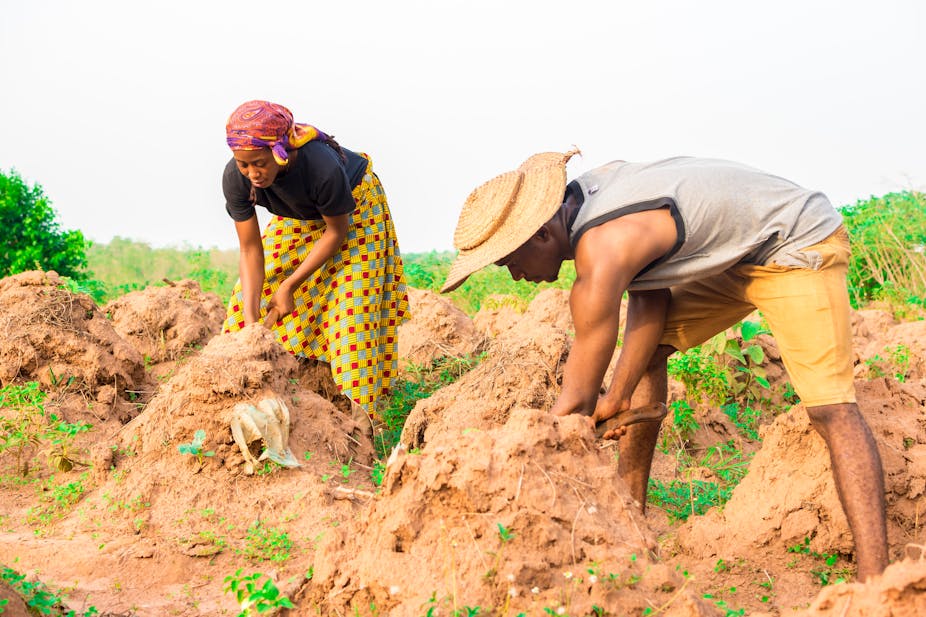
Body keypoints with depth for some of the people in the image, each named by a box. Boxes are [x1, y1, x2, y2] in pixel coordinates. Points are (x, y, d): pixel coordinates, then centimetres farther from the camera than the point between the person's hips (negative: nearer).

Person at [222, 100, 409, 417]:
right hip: (297, 218, 5)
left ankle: (356, 407, -7)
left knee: (349, 303, -12)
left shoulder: (322, 167, -43)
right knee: (255, 292, -2)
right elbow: (250, 250, -23)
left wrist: (289, 285, -26)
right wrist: (250, 319, -31)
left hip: (353, 209, -4)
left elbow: (337, 232, -26)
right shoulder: (235, 178, -31)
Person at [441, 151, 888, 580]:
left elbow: (576, 402, -24)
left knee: (830, 406, -21)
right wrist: (618, 397, -3)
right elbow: (650, 301, 3)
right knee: (648, 349, 8)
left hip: (798, 248, -9)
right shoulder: (584, 197, -7)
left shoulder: (604, 252, -32)